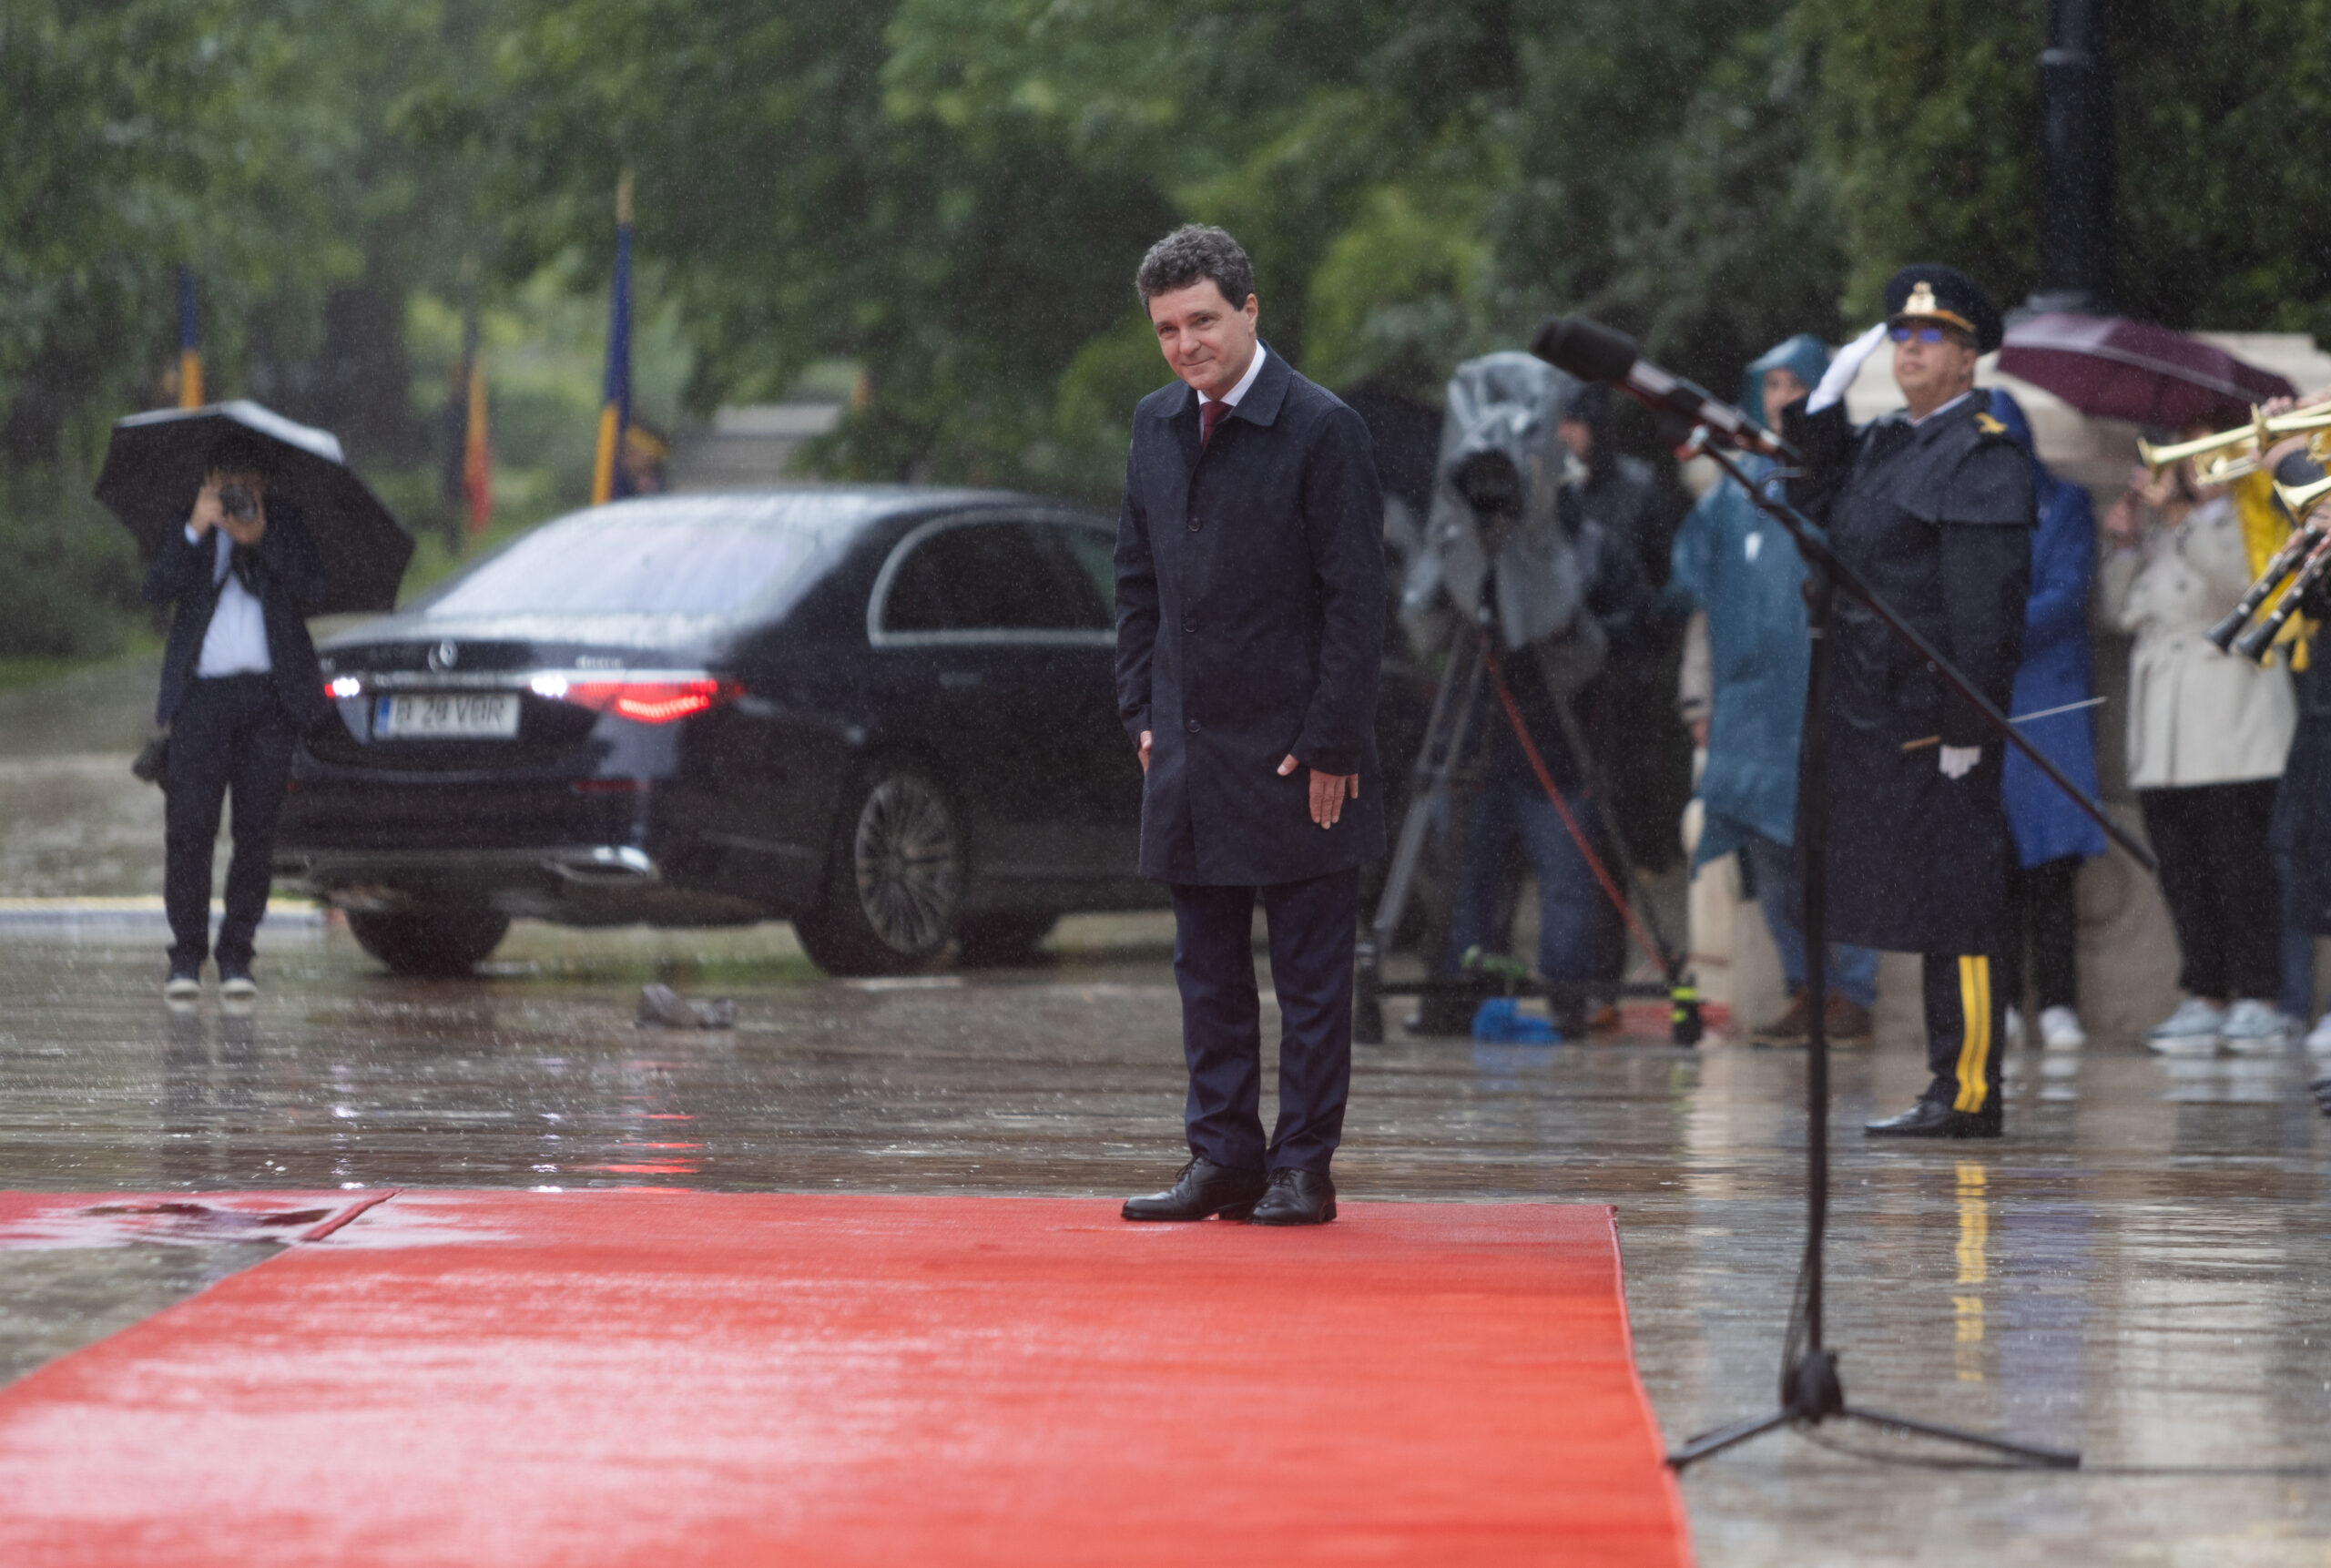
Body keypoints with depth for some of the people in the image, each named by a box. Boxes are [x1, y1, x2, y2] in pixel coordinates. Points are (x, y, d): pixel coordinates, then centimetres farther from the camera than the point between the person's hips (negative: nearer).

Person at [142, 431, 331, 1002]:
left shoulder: (284, 524, 12)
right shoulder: (190, 530, 10)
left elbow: (312, 590, -1)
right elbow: (157, 588, -5)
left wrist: (260, 540, -11)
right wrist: (195, 531, -15)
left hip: (271, 695, 1)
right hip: (202, 692, -1)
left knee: (256, 831, -1)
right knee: (188, 826, -8)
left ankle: (236, 955, 6)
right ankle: (186, 955, -1)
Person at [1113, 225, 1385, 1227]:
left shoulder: (1320, 429, -10)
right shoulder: (1156, 426, 9)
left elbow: (1354, 599, -11)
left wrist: (1330, 744, -13)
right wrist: (1142, 712, 9)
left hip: (1294, 752, -6)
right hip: (1189, 750, 6)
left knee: (1310, 974, 2)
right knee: (1207, 969, 10)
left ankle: (1302, 1169, 7)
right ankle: (1223, 1158, 17)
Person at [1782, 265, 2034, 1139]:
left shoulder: (1984, 457, -9)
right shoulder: (1879, 444, 18)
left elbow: (1987, 602, -15)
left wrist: (1966, 726, -19)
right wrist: (1828, 397, 11)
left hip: (1935, 719, -9)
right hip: (1872, 719, 9)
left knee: (1955, 913, -7)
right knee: (1928, 912, 10)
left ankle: (1969, 1094, -6)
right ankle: (1953, 1088, 13)